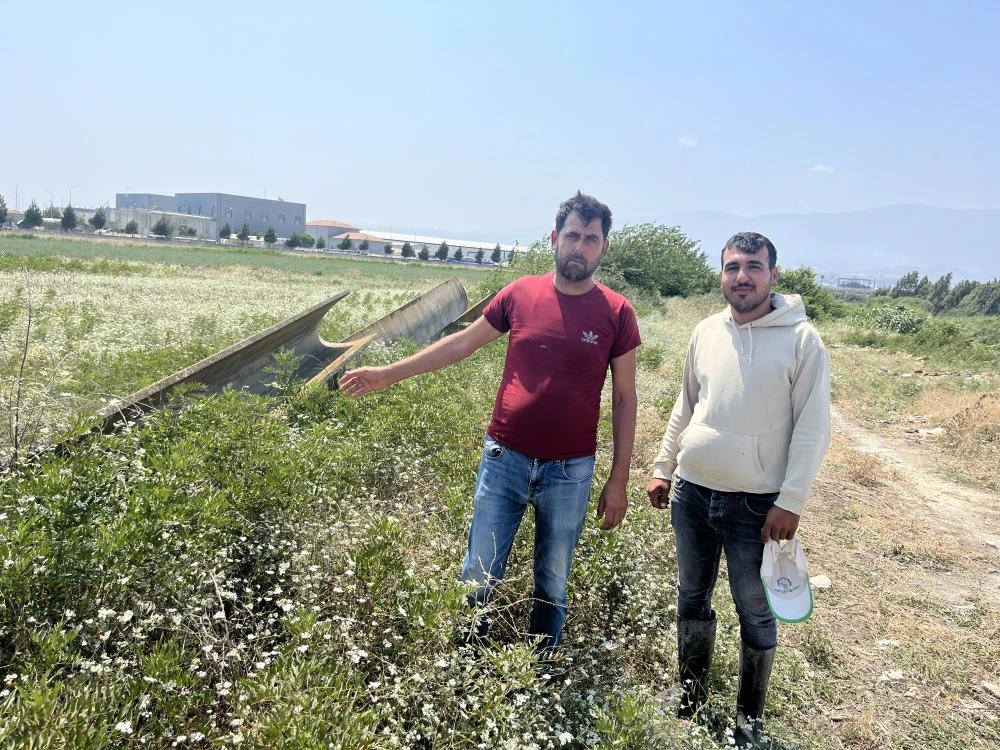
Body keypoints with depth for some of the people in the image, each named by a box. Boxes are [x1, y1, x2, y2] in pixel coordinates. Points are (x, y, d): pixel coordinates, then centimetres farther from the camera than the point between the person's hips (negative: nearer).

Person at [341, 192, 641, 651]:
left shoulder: (617, 313, -4)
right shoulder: (520, 294, -1)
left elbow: (624, 399, 1)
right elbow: (462, 343, 9)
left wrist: (618, 480, -1)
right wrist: (389, 374, 8)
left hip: (571, 472, -1)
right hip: (504, 459, 1)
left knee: (552, 585, 15)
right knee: (479, 577, 9)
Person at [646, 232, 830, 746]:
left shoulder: (801, 340, -10)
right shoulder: (706, 333, 5)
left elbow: (813, 427, -10)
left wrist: (791, 501, -13)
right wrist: (663, 467, 13)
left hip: (758, 506, -5)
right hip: (692, 495, 5)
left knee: (756, 614, 8)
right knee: (692, 600, 18)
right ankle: (689, 699, 39)